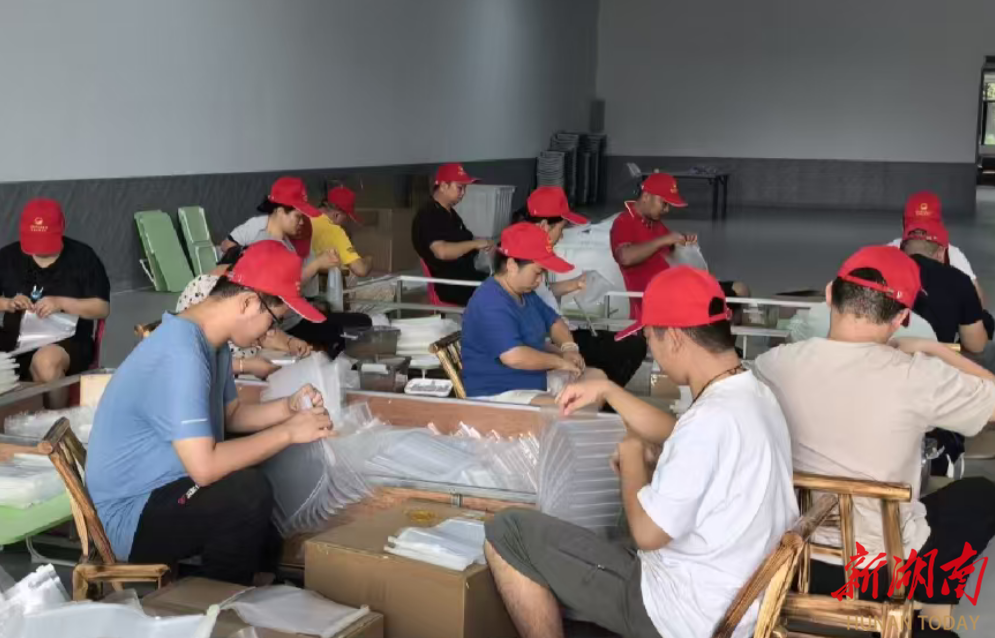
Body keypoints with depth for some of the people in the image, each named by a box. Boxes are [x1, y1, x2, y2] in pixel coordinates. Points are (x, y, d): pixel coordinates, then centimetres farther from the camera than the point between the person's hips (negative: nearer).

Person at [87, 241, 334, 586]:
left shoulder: (211, 341, 2)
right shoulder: (181, 355, -30)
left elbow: (230, 415, 16)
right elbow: (205, 467, -35)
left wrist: (288, 408, -2)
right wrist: (288, 432, -25)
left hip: (167, 488, 10)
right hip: (134, 516, -10)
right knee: (249, 492, -31)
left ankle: (272, 574, 24)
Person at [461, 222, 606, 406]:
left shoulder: (525, 293, 9)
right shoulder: (490, 303, -25)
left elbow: (554, 321, 21)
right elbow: (515, 357, -36)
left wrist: (569, 347, -2)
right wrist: (560, 361, -20)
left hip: (534, 380, 11)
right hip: (498, 395, -11)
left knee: (597, 377, 12)